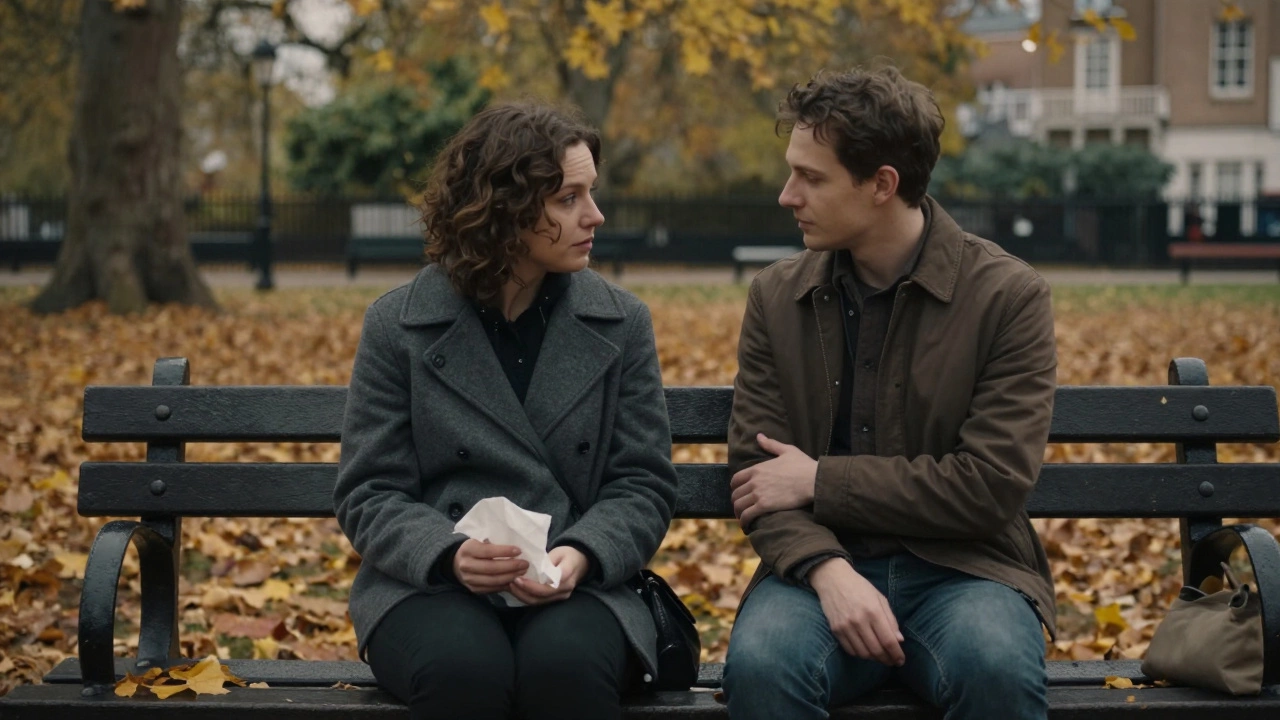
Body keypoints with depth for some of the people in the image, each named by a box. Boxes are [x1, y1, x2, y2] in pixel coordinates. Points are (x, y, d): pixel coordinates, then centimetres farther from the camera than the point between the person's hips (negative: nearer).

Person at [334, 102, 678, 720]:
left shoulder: (621, 325, 8)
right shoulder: (398, 327, 4)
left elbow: (643, 483, 4)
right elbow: (369, 493, 2)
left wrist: (581, 555, -17)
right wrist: (449, 553, -20)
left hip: (577, 587, 1)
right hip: (431, 586, -1)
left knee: (569, 667, -34)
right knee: (464, 669, -35)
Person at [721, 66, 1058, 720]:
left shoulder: (1009, 296, -3)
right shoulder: (776, 297, 7)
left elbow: (992, 483, -10)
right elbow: (757, 471, 3)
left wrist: (820, 481, -9)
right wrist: (829, 571, -17)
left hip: (960, 567, -1)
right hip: (821, 563, 2)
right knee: (759, 663, -32)